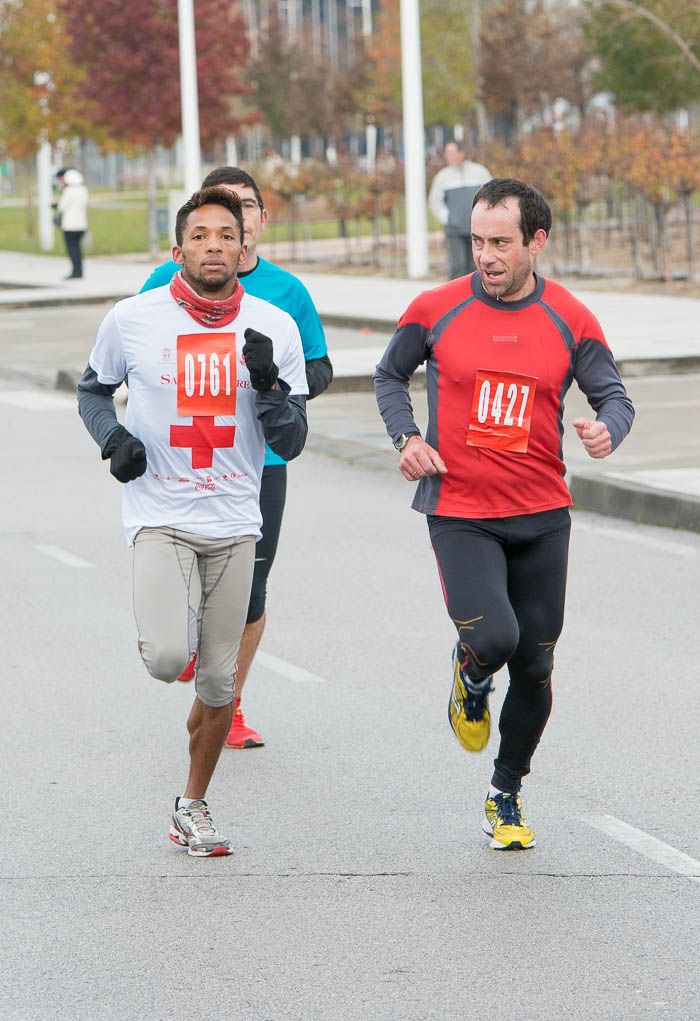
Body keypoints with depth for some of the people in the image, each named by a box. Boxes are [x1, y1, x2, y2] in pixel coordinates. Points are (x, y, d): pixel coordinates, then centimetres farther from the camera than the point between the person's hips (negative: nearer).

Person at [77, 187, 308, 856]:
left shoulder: (274, 328, 0)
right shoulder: (132, 319, -4)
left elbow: (290, 444, 0)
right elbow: (93, 389, 15)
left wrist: (268, 381, -18)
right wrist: (112, 438, -6)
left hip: (233, 524, 2)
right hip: (159, 516, -2)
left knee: (218, 682, 5)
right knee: (166, 659, -23)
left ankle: (193, 806, 25)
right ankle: (165, 628, 14)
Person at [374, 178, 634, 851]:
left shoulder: (570, 321, -1)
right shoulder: (435, 310, -3)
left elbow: (614, 396, 4)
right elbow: (389, 375, 13)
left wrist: (607, 428, -20)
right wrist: (406, 437, -5)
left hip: (543, 516, 2)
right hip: (459, 512, -2)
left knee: (534, 666, 7)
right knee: (493, 638, -23)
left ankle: (506, 796, 29)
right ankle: (470, 679, 16)